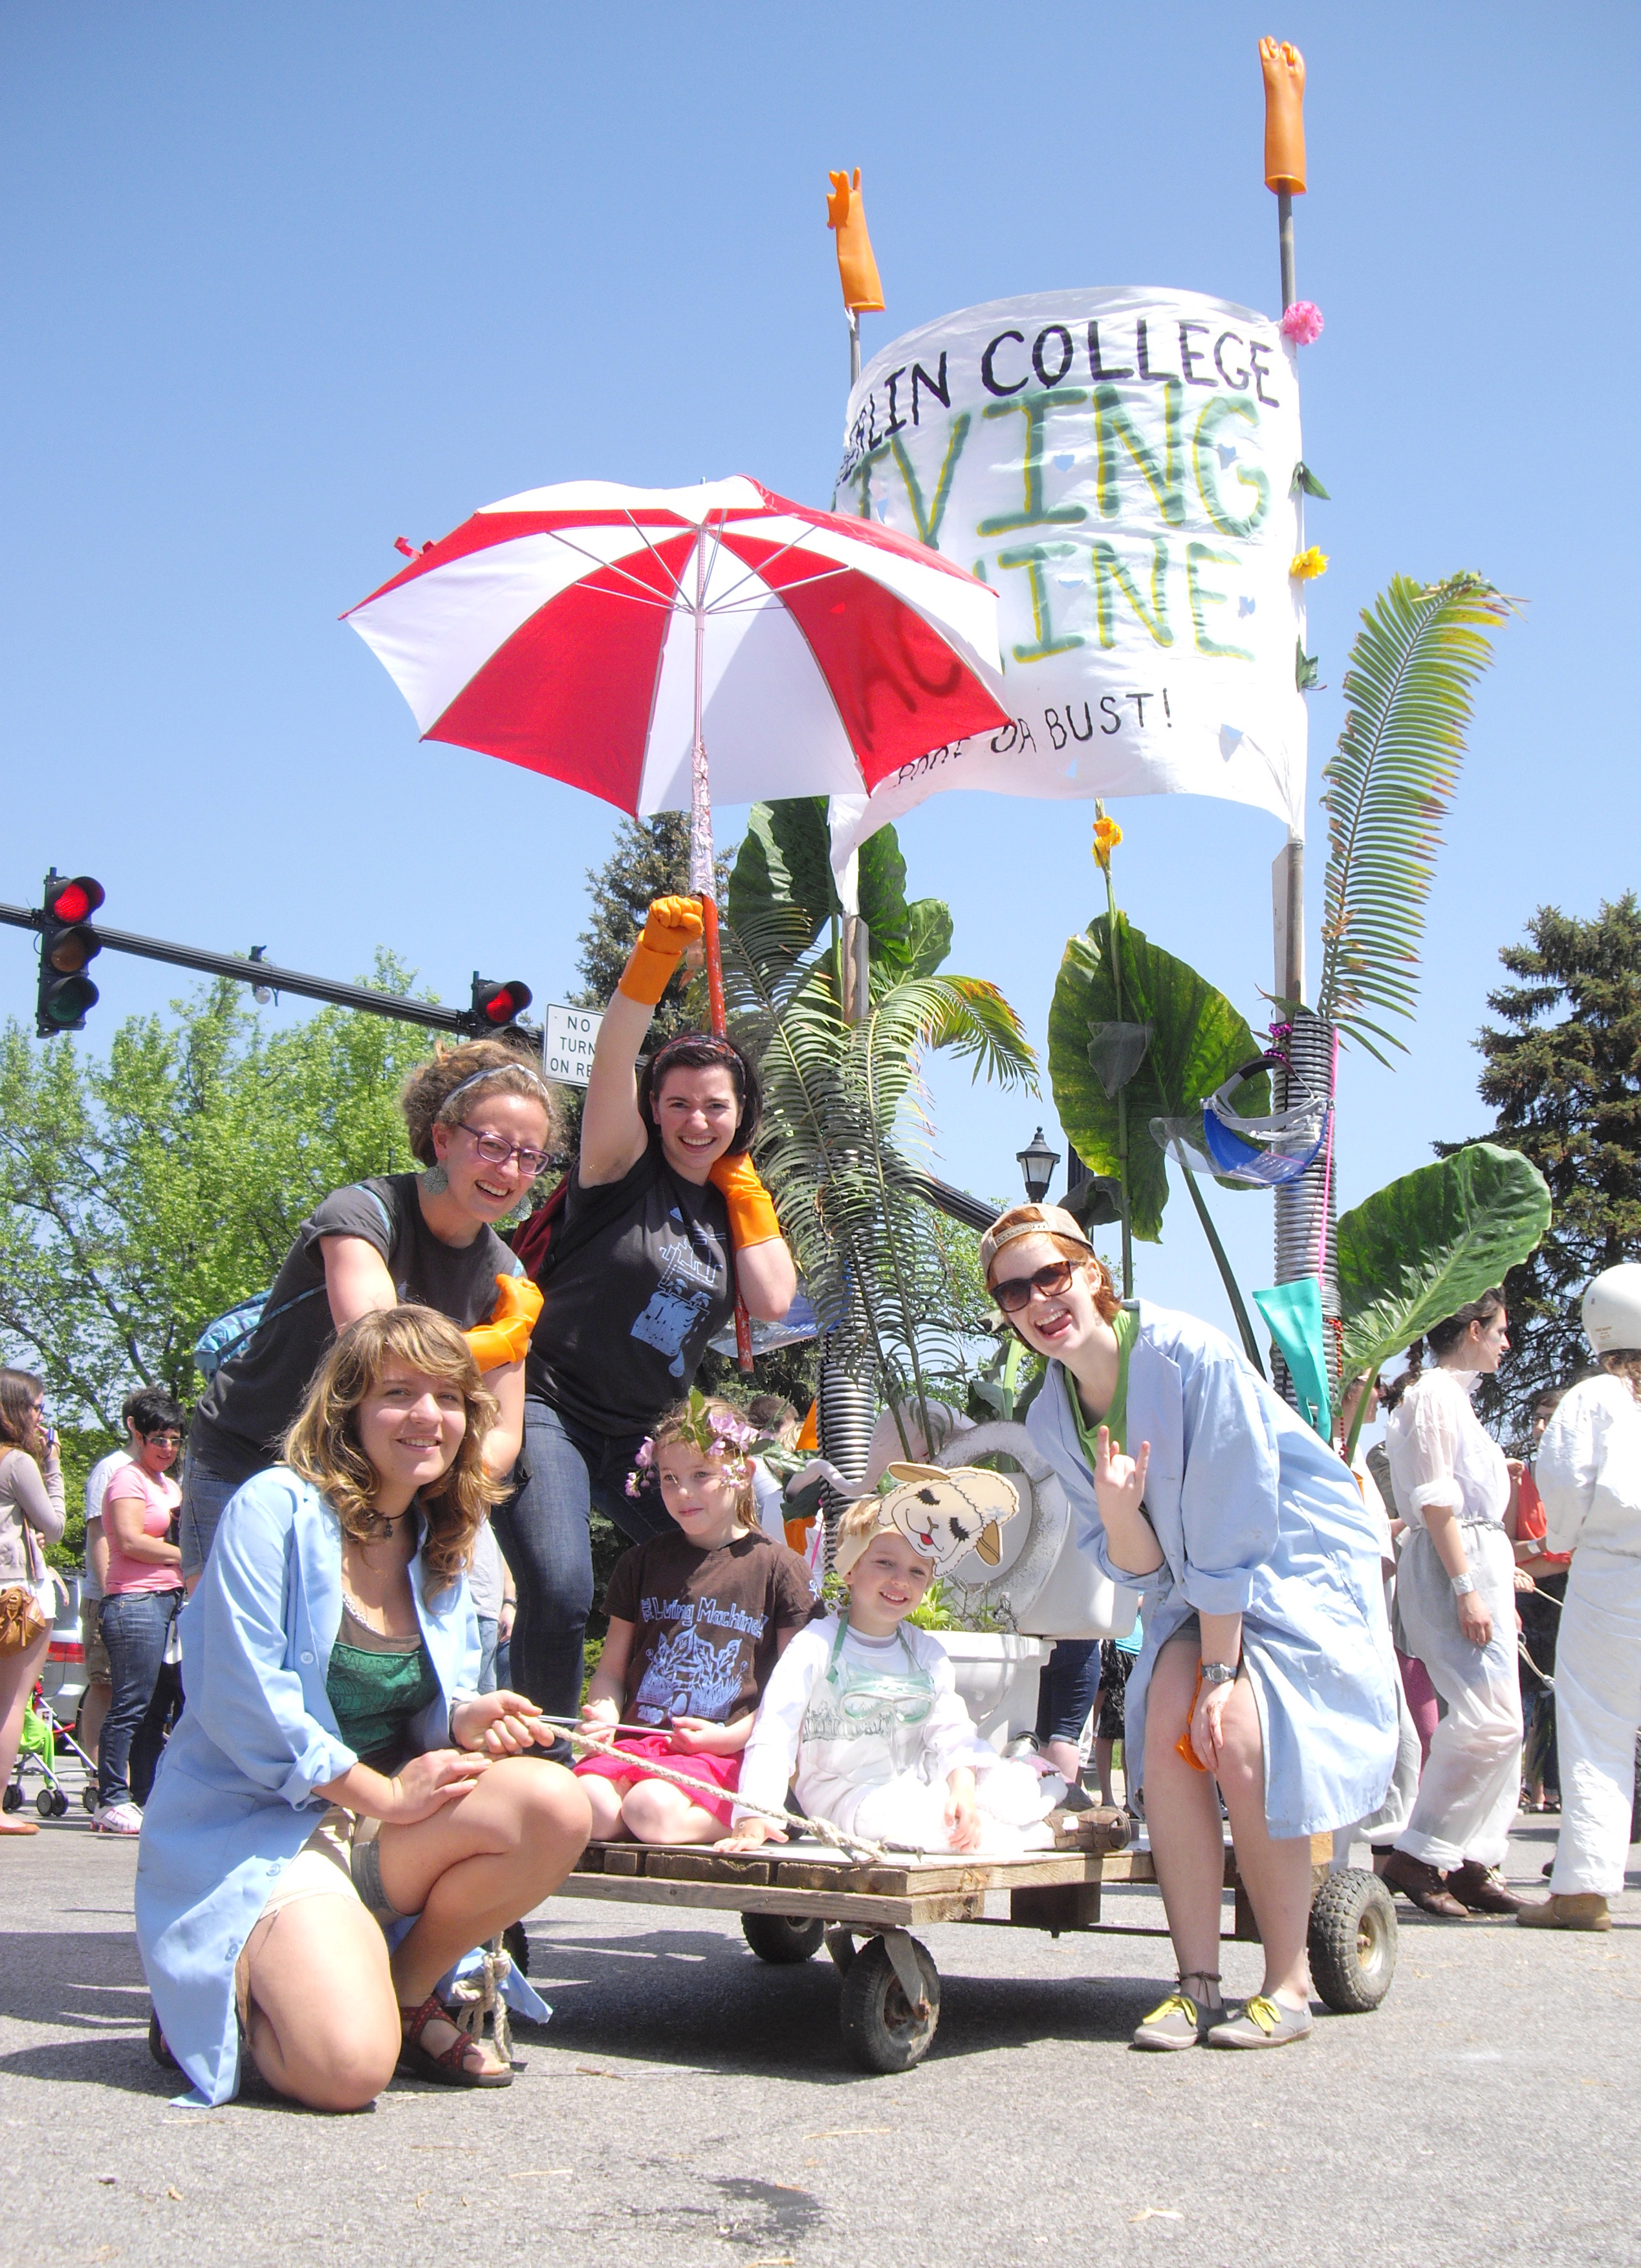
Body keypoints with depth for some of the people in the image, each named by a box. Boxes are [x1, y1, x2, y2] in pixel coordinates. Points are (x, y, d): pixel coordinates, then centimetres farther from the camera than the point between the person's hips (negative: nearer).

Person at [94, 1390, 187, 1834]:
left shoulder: (170, 1484, 23)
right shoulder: (128, 1477, -3)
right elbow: (131, 1541, -13)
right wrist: (186, 1557, -8)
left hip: (171, 1599, 9)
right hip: (135, 1601, -9)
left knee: (157, 1708, 7)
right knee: (131, 1706, -10)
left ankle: (144, 1800, 10)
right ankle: (112, 1802, -7)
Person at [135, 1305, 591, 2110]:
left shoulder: (440, 1543, 10)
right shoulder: (275, 1508, -12)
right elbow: (240, 1698, -18)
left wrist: (465, 1718, -10)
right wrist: (382, 1791, -16)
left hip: (383, 1828, 7)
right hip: (254, 1827, -7)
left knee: (555, 1806, -22)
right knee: (348, 2068, -28)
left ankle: (408, 1990, 1)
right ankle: (229, 1988, 6)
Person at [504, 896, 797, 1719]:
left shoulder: (734, 1203, 12)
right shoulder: (625, 1169, -3)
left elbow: (775, 1302, -2)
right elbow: (611, 1062, -21)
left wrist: (745, 1188, 1)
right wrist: (655, 953, -34)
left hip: (646, 1435, 6)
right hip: (550, 1408, -6)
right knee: (560, 1594, -23)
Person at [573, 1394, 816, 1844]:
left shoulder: (778, 1567, 5)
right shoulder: (642, 1563, 17)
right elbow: (611, 1669, 19)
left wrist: (731, 1737, -9)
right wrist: (604, 1716, -4)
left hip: (724, 1754, -4)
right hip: (637, 1738, 4)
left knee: (652, 1808, -34)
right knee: (586, 1806, -29)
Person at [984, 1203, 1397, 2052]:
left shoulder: (1190, 1355, -24)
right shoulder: (1050, 1418, -4)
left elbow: (1235, 1528, -22)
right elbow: (1139, 1568, -2)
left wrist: (1221, 1670, -21)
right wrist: (1116, 1513, -25)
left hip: (1300, 1562, -5)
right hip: (1196, 1587, 5)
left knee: (1237, 1739, -23)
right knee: (1166, 1725, -20)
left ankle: (1288, 1984, -8)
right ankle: (1197, 1982, -13)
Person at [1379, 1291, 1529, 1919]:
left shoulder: (1456, 1395, 21)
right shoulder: (1434, 1393, -9)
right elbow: (1436, 1501, -17)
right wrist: (1466, 1589, -23)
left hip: (1481, 1563, 10)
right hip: (1454, 1566, -10)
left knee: (1495, 1720, 7)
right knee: (1491, 1717, -16)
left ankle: (1475, 1863, 9)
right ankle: (1416, 1855, -12)